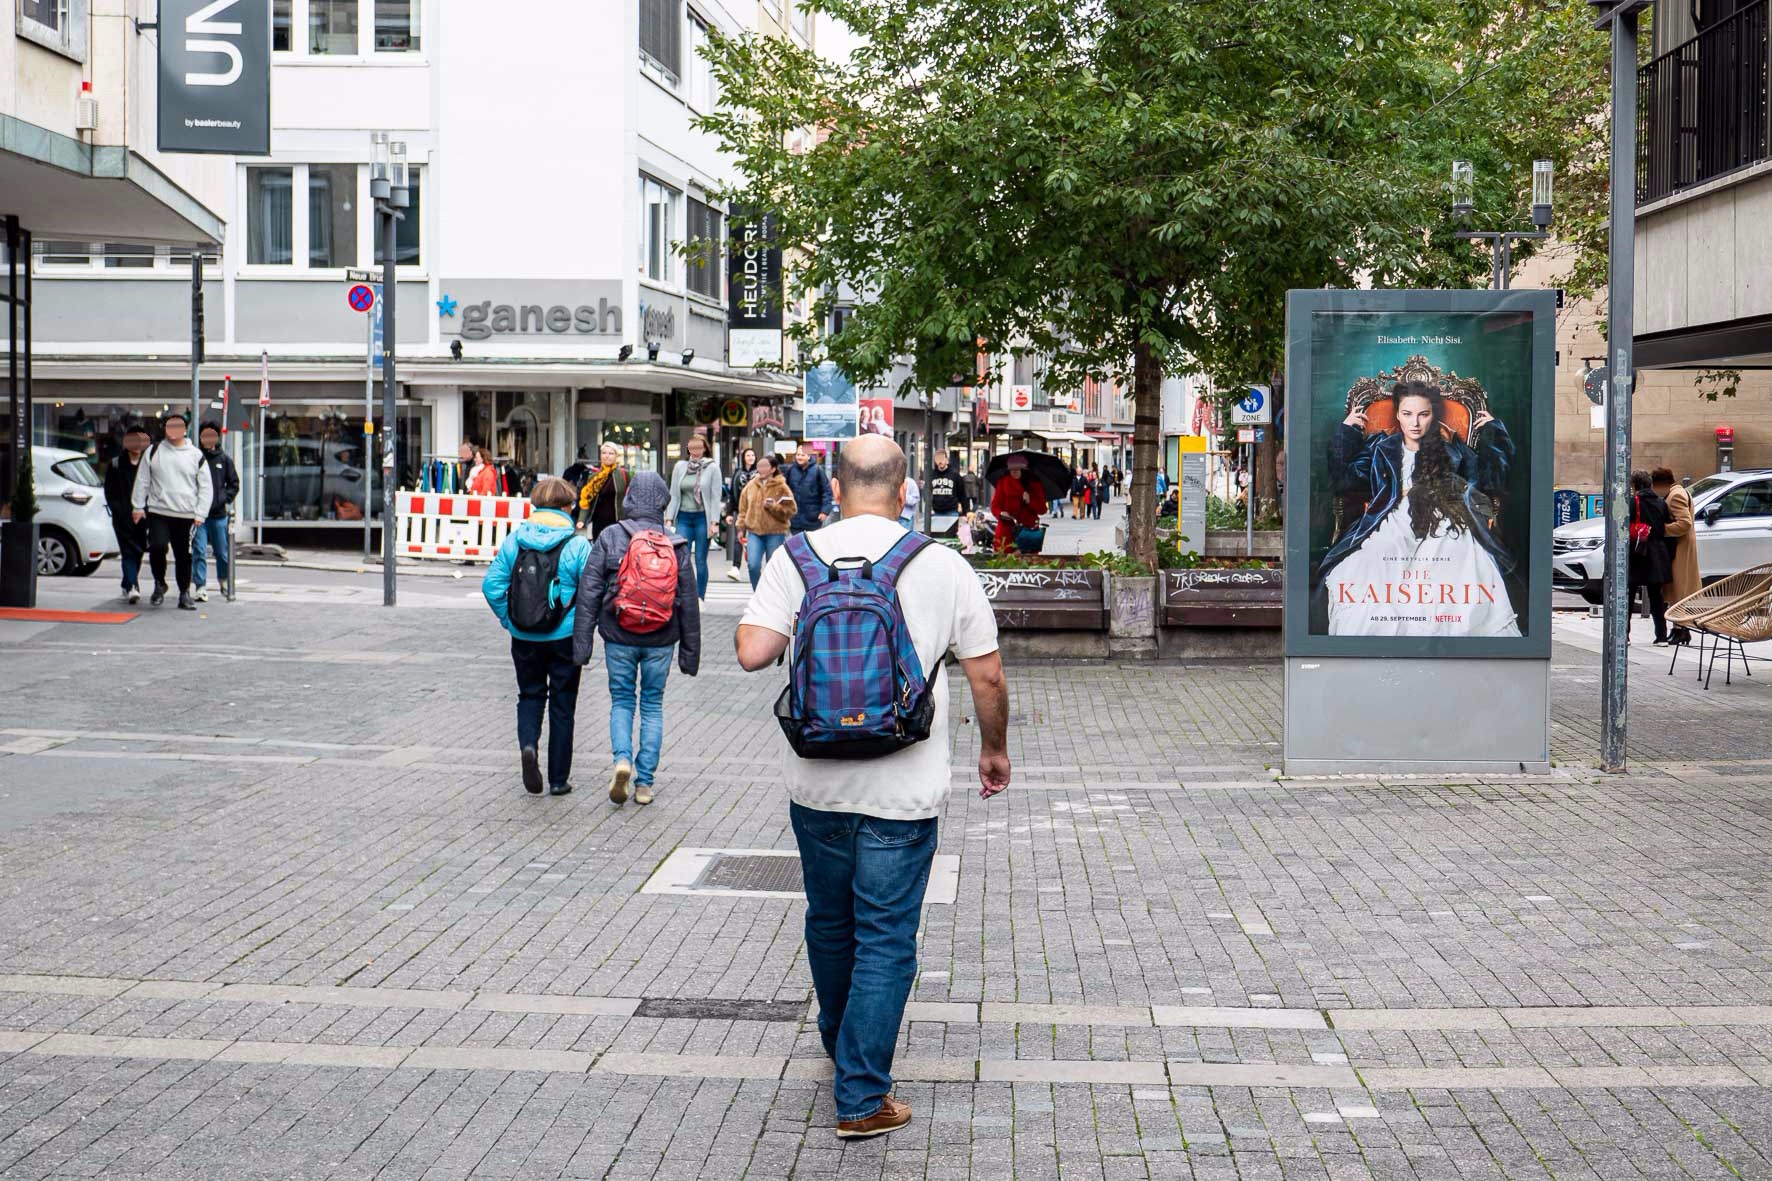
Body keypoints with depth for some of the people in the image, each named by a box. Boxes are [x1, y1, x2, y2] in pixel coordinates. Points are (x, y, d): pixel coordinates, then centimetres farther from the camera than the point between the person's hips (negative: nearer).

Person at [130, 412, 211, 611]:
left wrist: (199, 513, -2)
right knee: (157, 547, -17)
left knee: (184, 555, 5)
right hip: (158, 512, 0)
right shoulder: (154, 451, 8)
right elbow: (142, 480, 12)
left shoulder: (196, 455, 6)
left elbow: (205, 487, 6)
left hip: (186, 515, 0)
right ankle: (159, 584, 6)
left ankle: (185, 594, 17)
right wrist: (138, 506, 7)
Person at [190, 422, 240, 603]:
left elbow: (234, 484, 11)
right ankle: (201, 587, -3)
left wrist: (225, 498, -3)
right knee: (199, 552, -6)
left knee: (222, 552, 13)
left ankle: (223, 580, 35)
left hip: (219, 514, 2)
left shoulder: (224, 459, 4)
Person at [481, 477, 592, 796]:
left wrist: (508, 620, 6)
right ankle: (558, 779, 15)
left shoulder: (514, 540, -3)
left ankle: (527, 743, -9)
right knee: (562, 704, 10)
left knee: (530, 695, 20)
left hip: (524, 638, 2)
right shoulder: (577, 545, -11)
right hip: (565, 638, -2)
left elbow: (492, 584, -5)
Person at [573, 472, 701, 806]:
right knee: (653, 705, 12)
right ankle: (644, 782, 11)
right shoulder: (676, 545, -3)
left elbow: (589, 592, -8)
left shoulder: (610, 538, -7)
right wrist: (690, 652, 8)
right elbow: (689, 602, 1)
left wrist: (582, 642, -3)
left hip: (619, 638, -1)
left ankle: (622, 759, -10)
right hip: (661, 641, 1)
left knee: (621, 701, 14)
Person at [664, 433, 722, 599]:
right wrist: (669, 518, 1)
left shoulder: (712, 468, -1)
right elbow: (673, 495, 8)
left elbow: (716, 496, -4)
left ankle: (700, 598, 12)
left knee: (700, 560, 4)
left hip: (702, 518, -2)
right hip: (683, 517, 2)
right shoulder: (680, 466, 7)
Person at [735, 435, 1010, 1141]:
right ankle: (862, 1099, 4)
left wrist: (750, 619, 11)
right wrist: (994, 749, 15)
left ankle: (840, 1044, 43)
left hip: (816, 784, 3)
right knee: (885, 939, 4)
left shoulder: (796, 558, -4)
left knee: (829, 920, 21)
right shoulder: (943, 567, -6)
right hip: (903, 791, -2)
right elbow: (987, 674, -1)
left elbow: (753, 653, -11)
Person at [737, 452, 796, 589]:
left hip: (775, 534, -2)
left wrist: (773, 507, -18)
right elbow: (743, 508, 13)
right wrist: (741, 528, 8)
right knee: (753, 565, -12)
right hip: (754, 532, 2)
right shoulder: (751, 485, 6)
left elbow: (790, 510, -7)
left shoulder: (781, 487, -5)